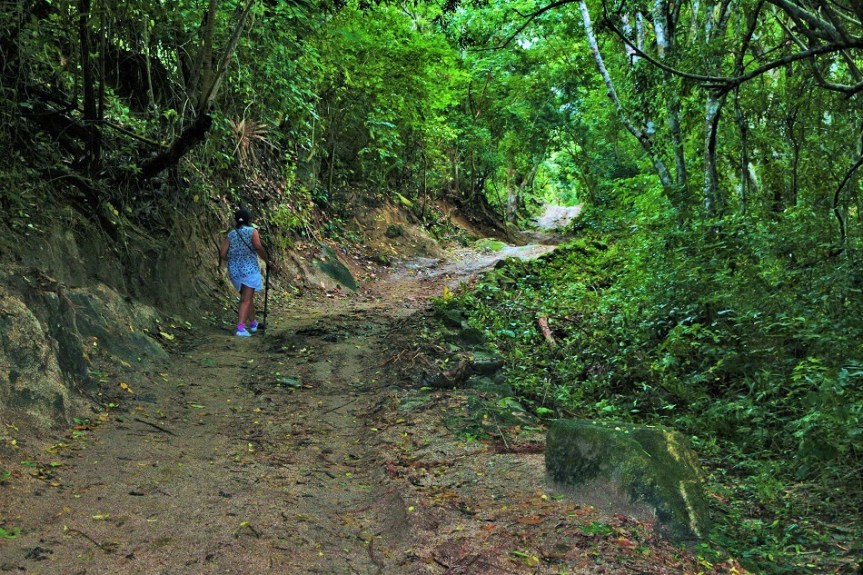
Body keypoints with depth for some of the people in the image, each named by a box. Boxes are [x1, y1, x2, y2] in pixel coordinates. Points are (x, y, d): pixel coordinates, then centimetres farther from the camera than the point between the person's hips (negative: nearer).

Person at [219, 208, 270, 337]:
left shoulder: (231, 234, 8)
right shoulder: (252, 231, -4)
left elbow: (222, 254, 2)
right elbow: (258, 247, -21)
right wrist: (267, 260, -8)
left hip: (234, 271, 5)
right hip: (249, 269, -5)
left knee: (248, 296, 22)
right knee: (246, 299, -4)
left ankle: (253, 322, 36)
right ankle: (240, 327, -16)